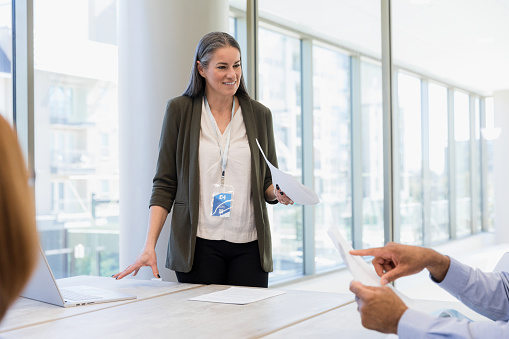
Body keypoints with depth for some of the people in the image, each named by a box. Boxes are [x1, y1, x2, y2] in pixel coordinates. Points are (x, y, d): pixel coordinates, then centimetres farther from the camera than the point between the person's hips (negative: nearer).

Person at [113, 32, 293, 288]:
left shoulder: (259, 114, 8)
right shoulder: (179, 110, 3)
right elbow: (164, 184, 2)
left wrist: (278, 193, -9)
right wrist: (149, 246, -7)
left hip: (249, 245, 2)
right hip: (198, 244, -1)